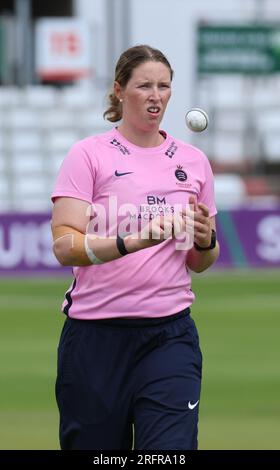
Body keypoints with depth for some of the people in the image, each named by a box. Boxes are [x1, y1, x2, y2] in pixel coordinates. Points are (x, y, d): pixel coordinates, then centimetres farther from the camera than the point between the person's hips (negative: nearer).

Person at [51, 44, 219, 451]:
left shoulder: (193, 161, 11)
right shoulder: (88, 154, -1)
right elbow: (64, 245, -12)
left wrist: (205, 242, -4)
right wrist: (133, 241, -28)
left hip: (170, 336, 2)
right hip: (95, 337, -2)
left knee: (171, 450, -15)